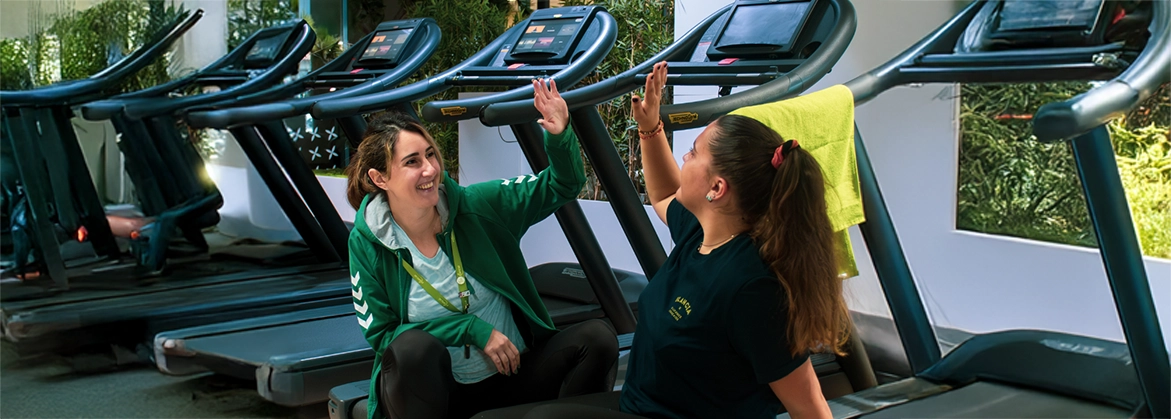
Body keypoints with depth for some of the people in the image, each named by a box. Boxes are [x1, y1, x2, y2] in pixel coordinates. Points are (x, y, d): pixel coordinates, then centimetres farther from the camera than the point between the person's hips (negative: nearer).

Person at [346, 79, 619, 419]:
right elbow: (380, 334, -9)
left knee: (597, 336, -20)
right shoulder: (367, 243, -9)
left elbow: (561, 186, 0)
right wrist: (472, 329, -18)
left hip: (511, 375, 2)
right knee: (414, 347, -36)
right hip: (434, 391, -2)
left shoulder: (477, 206, -6)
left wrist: (560, 136, -22)